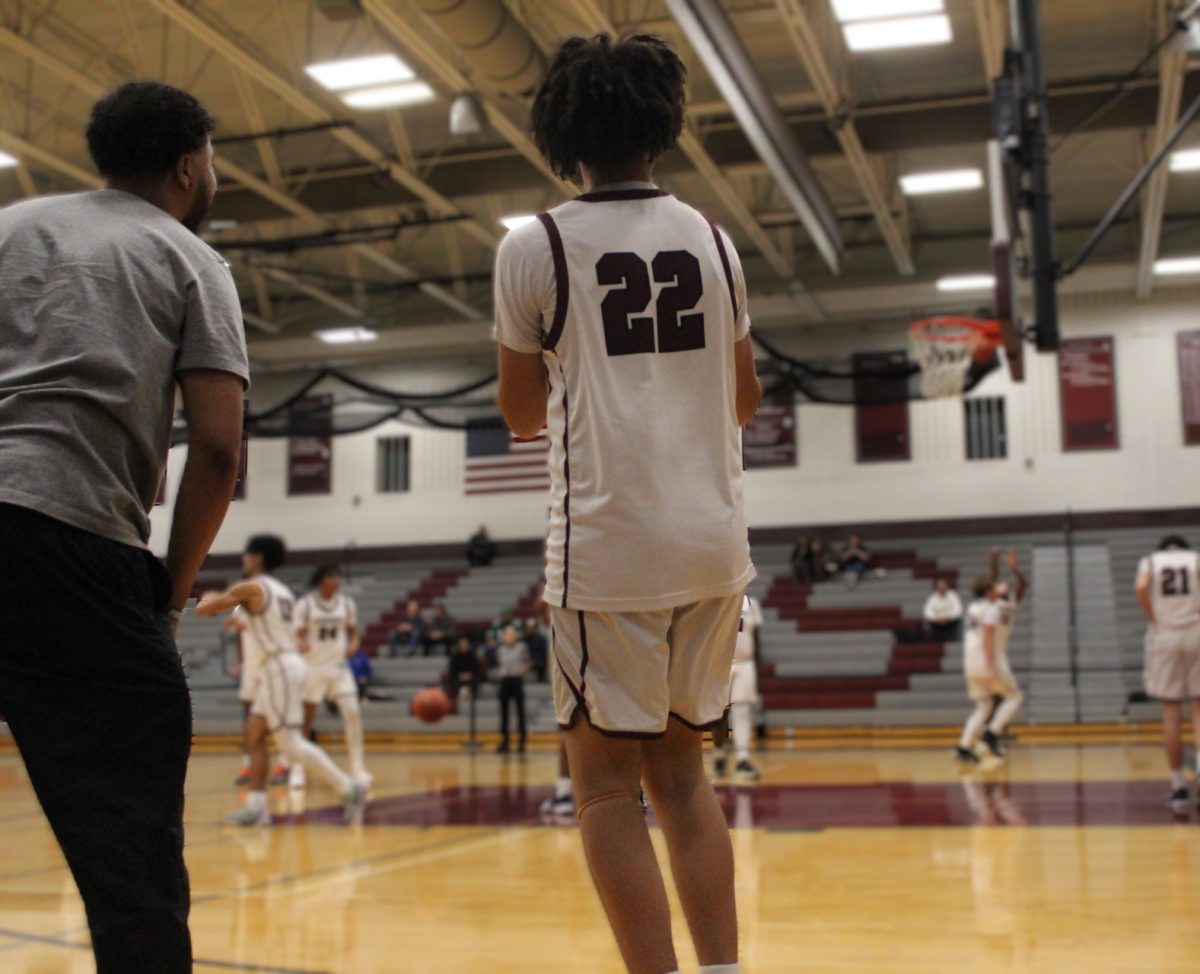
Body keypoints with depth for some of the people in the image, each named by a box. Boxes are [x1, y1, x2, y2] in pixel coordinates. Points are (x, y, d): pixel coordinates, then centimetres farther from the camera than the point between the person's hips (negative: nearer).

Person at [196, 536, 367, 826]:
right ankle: (256, 806, 10)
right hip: (280, 668, 10)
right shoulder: (280, 590, 18)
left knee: (289, 742, -8)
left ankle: (348, 787, -8)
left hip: (281, 668, -10)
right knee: (254, 734, 11)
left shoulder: (249, 588, -9)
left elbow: (203, 610, -10)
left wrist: (209, 598, 13)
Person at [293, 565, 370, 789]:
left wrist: (353, 645, -12)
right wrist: (301, 644, -26)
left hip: (340, 666, 2)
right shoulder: (305, 604, -5)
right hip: (313, 667, -2)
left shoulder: (347, 603, 3)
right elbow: (298, 636, -2)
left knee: (353, 713, -11)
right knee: (306, 718, 5)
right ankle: (298, 768, 19)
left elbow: (353, 632, 10)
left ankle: (357, 767, -2)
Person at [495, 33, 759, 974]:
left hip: (611, 547, -5)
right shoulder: (712, 239, 10)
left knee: (607, 781, 6)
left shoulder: (535, 246, -2)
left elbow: (523, 411, 7)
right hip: (715, 542, 5)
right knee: (680, 764, 17)